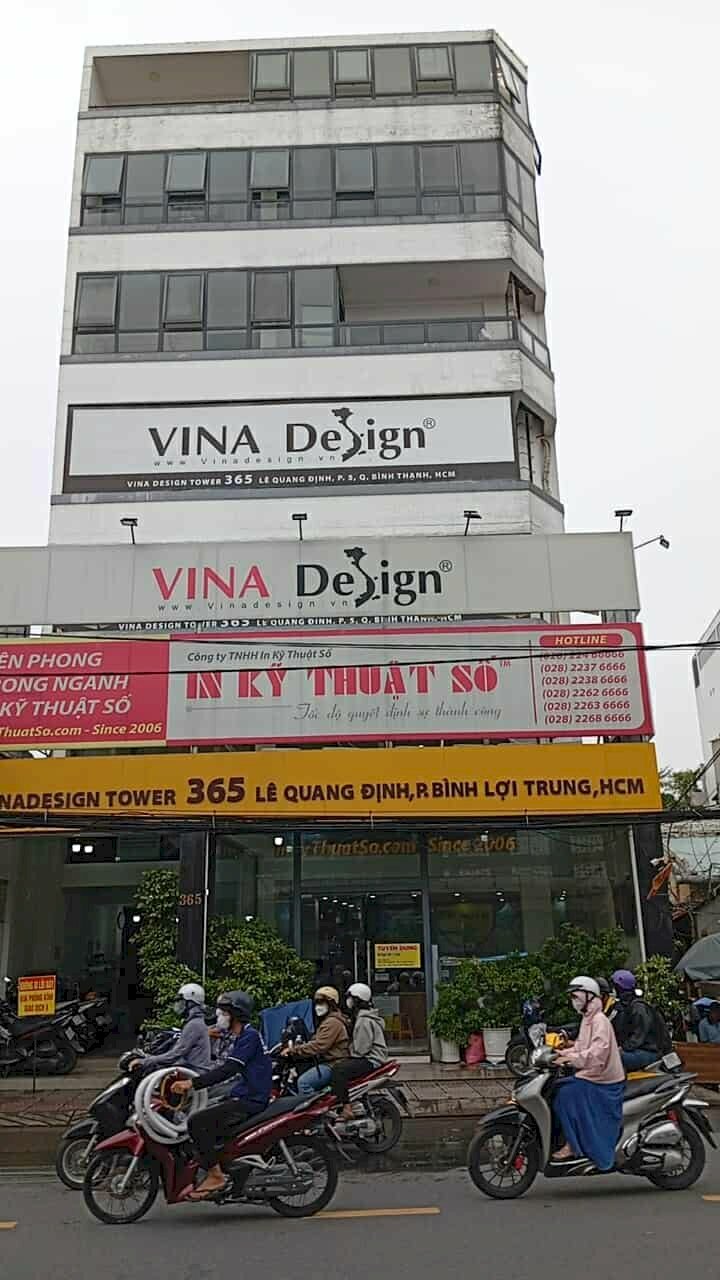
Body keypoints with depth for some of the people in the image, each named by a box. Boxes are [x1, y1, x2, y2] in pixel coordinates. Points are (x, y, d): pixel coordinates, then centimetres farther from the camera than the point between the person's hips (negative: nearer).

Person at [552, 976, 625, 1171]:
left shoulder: (599, 1020, -16)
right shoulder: (588, 1019, 15)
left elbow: (598, 1051, -28)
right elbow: (581, 1045, 21)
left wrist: (571, 1058, -34)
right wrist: (562, 1053, 5)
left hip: (602, 1080, -10)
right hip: (590, 1075, 10)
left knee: (566, 1095, -20)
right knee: (557, 1090, 4)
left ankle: (573, 1146, -12)